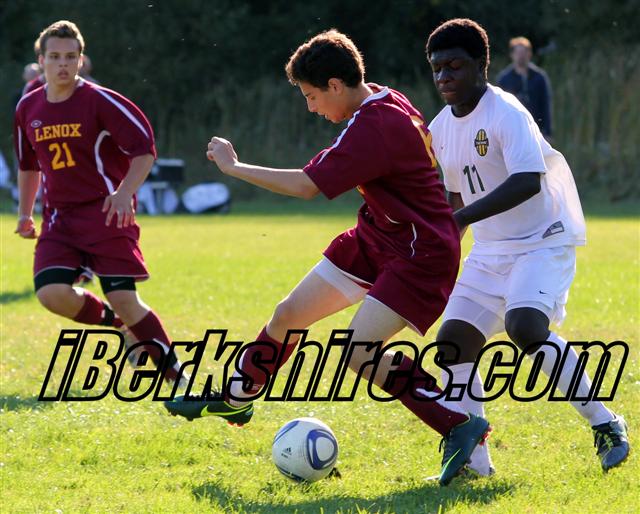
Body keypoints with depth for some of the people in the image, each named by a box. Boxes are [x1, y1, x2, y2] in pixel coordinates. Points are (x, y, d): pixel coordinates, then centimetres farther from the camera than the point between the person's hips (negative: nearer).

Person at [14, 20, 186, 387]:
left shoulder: (100, 101, -10)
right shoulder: (28, 108, 7)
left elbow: (145, 148, -11)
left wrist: (125, 193, -25)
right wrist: (25, 213, 24)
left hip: (107, 215, -5)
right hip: (60, 219, 5)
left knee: (124, 300, -13)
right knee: (51, 293, -18)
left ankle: (178, 377, 1)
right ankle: (119, 324, 9)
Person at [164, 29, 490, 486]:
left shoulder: (375, 127, -27)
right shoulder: (387, 103, 2)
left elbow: (306, 186, -27)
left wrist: (233, 166, -17)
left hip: (419, 257, -10)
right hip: (376, 239, 10)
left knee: (361, 350, -23)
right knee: (289, 315, 13)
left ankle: (461, 426, -16)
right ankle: (236, 398, 35)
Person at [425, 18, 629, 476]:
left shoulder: (506, 114, -18)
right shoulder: (441, 129, 7)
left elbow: (527, 183, -31)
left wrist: (460, 219, -35)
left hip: (542, 244, -8)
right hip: (490, 252, 8)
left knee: (525, 327, -29)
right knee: (453, 340, -3)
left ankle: (605, 425, -14)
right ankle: (473, 459, 5)